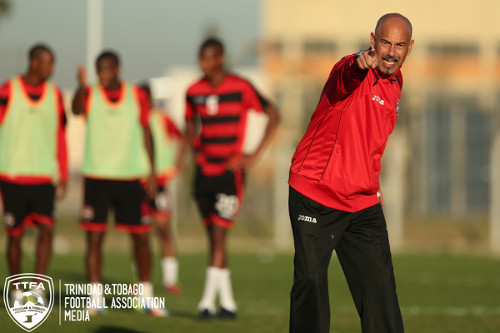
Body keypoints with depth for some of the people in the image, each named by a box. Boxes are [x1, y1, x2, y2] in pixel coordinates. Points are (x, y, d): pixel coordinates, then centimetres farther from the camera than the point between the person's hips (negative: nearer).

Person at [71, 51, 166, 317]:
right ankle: (96, 299, 1)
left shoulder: (137, 96, 3)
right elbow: (76, 109, -27)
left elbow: (145, 132, 11)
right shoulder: (90, 94, -4)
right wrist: (82, 86, -47)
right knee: (94, 237, -4)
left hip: (130, 177, 2)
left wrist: (152, 171, 6)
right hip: (96, 176, -1)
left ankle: (147, 297, 17)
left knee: (141, 236, 4)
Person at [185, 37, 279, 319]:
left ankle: (208, 302, -14)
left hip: (230, 172, -5)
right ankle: (228, 303, 15)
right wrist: (196, 150, 9)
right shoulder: (194, 91, 5)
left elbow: (273, 115, -4)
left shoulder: (241, 89, -10)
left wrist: (255, 155, -9)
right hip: (204, 172, 5)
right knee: (215, 239, 8)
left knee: (218, 236, -12)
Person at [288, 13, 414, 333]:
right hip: (316, 195, -6)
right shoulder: (354, 71, -13)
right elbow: (346, 78, -41)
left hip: (364, 204, 6)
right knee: (311, 285, -8)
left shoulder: (395, 82, 11)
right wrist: (361, 65, -64)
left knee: (380, 288, 3)